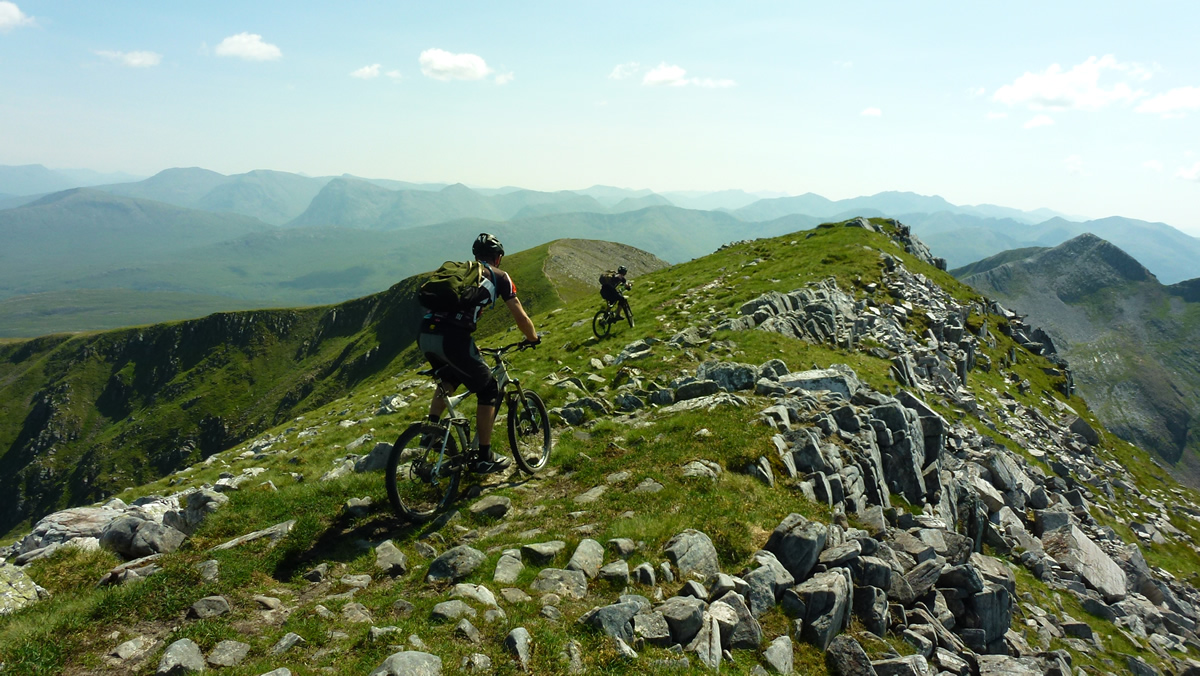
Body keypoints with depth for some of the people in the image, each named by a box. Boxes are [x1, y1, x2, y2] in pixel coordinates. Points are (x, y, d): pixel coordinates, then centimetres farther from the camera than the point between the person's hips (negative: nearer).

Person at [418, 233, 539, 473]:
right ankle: (484, 458, 14)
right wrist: (533, 338, 33)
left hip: (424, 334, 7)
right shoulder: (498, 276, 14)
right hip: (452, 338, -6)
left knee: (449, 379, 35)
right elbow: (520, 317, 13)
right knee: (489, 390, 12)